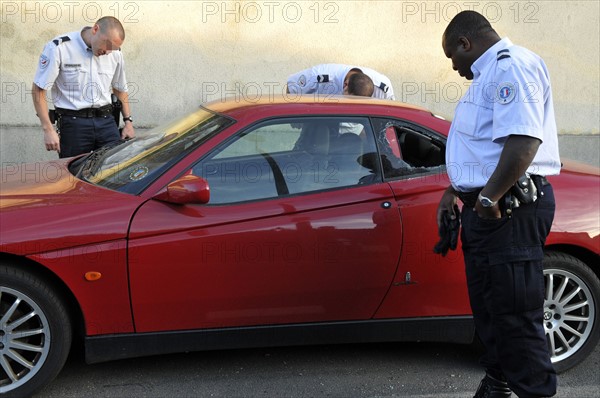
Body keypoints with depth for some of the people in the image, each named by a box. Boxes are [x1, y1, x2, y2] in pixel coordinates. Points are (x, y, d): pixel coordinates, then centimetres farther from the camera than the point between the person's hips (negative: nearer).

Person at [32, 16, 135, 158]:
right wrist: (48, 130, -12)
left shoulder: (115, 54, 6)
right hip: (74, 122, -4)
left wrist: (128, 121, 13)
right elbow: (39, 90, -6)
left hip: (106, 121, 4)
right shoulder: (59, 48, -8)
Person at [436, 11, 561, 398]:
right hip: (489, 208, 11)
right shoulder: (490, 73, 21)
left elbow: (524, 140, -27)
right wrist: (457, 190, 26)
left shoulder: (510, 66, -13)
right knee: (490, 306, 18)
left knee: (516, 312, -7)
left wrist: (489, 197, -24)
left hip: (509, 210, -11)